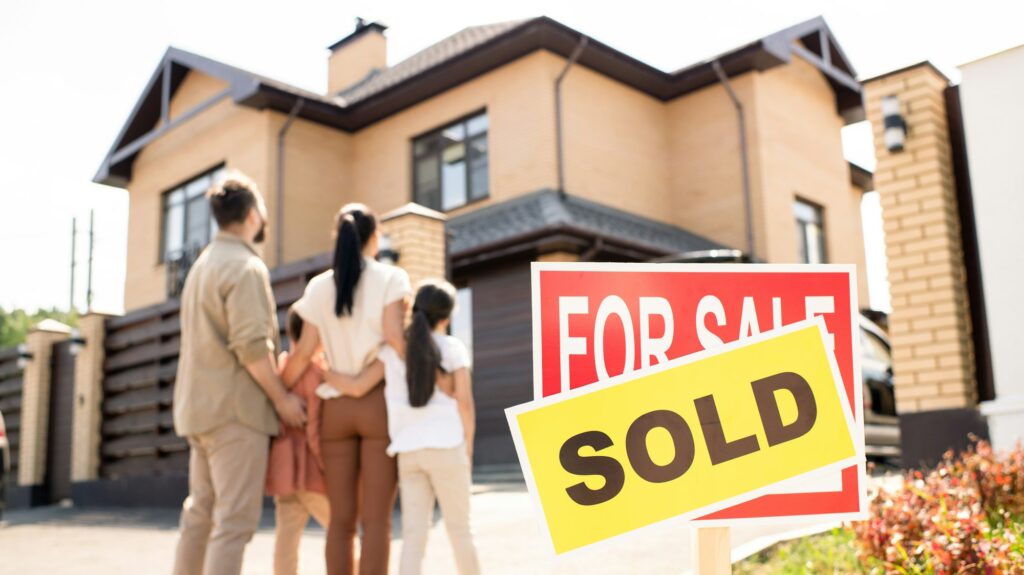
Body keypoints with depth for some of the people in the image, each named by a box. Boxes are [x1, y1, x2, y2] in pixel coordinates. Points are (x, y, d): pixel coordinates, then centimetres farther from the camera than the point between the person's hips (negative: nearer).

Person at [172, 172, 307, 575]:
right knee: (235, 517, -8)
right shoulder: (246, 266, -12)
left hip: (200, 406, 9)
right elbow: (250, 344, -20)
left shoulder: (203, 265, 17)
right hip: (235, 407, -9)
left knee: (201, 511, 14)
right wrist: (282, 397, -11)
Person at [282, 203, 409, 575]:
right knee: (376, 520, -2)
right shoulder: (390, 278, -2)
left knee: (341, 520, 7)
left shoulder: (318, 286, 8)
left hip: (336, 406, 3)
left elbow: (304, 352, 2)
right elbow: (395, 339, -13)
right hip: (379, 403, -3)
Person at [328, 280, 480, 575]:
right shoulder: (453, 347, 0)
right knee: (460, 530, 11)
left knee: (413, 536, 1)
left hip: (408, 452, 3)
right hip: (446, 447, -2)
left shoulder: (392, 349, 7)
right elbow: (464, 402, -5)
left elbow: (357, 387, 0)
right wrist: (468, 450, 4)